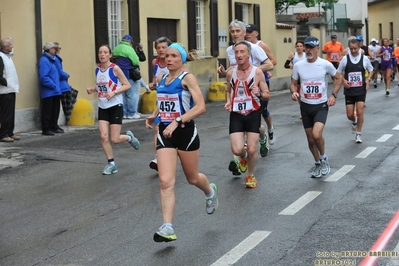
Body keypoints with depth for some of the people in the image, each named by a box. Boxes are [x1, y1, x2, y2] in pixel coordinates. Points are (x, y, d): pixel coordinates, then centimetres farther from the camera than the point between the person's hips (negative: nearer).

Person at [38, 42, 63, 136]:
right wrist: (53, 85, -18)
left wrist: (57, 86, 12)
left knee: (55, 110, 15)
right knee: (47, 111, -2)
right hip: (48, 92, -9)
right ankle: (46, 129, 4)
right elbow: (43, 77, -24)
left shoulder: (52, 59, 14)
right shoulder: (44, 61, -16)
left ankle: (54, 126, 25)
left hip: (55, 91, 9)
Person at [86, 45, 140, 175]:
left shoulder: (115, 68, -11)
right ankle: (111, 164, 8)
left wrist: (114, 92, -23)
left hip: (116, 106, -5)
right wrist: (92, 89, 0)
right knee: (103, 136, -7)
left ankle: (129, 137, 30)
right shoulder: (97, 69, 5)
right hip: (103, 107, 5)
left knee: (115, 139, -4)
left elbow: (127, 85, -10)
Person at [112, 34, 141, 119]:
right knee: (132, 95, -1)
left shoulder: (115, 49, 12)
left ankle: (124, 113, 16)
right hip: (129, 74, -8)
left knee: (122, 94, 13)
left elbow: (114, 61, 18)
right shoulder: (128, 48, -13)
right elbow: (136, 61, -16)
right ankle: (131, 114, 0)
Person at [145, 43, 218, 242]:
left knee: (192, 178, 15)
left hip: (186, 132, -4)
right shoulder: (160, 79, 8)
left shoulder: (187, 78, -11)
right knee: (166, 181, -10)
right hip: (165, 133, 4)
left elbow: (200, 107, -21)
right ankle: (167, 227, -11)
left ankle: (210, 192, 50)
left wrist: (177, 122, -28)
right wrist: (154, 116, 7)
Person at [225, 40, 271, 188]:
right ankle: (242, 157, 29)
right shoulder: (230, 73, 1)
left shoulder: (257, 72, -7)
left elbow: (267, 96, -3)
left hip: (253, 115, -1)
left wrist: (259, 93, -25)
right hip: (236, 115, 2)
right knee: (237, 150, -10)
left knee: (252, 150, -3)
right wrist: (228, 101, -1)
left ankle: (250, 176, 26)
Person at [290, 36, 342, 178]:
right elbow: (293, 83, 8)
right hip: (305, 106, 3)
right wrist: (294, 92, -14)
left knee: (316, 134, -24)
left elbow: (338, 78, 7)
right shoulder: (298, 65, -3)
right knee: (310, 139, 10)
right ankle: (318, 164, 33)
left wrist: (333, 95, -4)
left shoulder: (326, 64, -8)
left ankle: (323, 158, 5)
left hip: (321, 106, -3)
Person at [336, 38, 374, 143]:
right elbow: (339, 73, 7)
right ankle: (354, 122, 39)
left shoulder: (365, 58, -4)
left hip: (361, 90, -1)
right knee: (350, 114, 2)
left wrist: (368, 79, -6)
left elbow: (371, 70, 12)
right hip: (349, 90, 1)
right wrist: (344, 80, -12)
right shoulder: (345, 59, -4)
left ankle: (358, 134, 9)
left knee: (360, 112, -8)